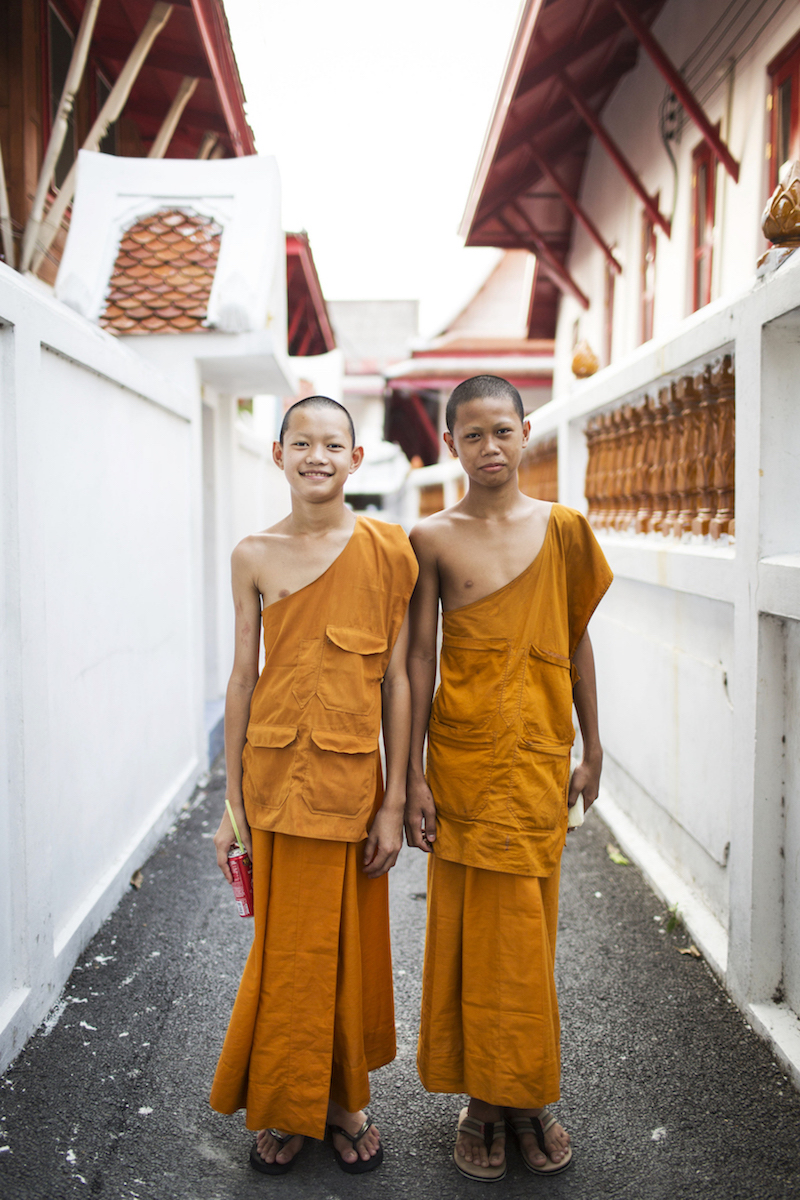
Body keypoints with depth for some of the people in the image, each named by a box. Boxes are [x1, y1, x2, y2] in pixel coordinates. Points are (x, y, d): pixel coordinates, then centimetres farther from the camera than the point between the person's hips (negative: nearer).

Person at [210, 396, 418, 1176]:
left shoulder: (387, 550, -4)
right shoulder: (253, 556, 0)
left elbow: (397, 679, -3)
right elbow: (242, 679, 3)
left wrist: (394, 800, -5)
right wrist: (231, 803, 3)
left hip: (353, 774, -1)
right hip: (274, 772, 1)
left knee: (350, 945, 12)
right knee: (285, 945, 11)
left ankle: (346, 1099, 34)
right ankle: (286, 1107, 32)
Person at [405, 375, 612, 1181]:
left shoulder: (563, 529, 3)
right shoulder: (432, 538, -2)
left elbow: (577, 643, 9)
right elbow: (419, 658, -2)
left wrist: (592, 749, 11)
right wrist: (412, 775, -5)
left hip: (539, 757, 1)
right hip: (461, 756, -1)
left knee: (527, 931, 10)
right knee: (468, 928, 7)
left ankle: (529, 1094, 29)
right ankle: (480, 1100, 25)